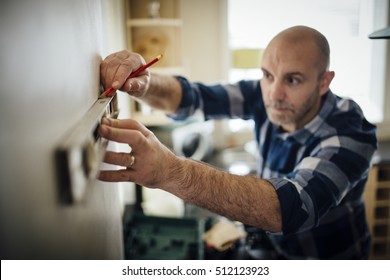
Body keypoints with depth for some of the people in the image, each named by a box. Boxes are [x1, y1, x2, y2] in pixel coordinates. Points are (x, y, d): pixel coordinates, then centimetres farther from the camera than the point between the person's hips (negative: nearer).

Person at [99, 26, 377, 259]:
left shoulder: (351, 133, -31)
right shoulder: (266, 97, -17)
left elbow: (296, 206, -47)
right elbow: (189, 96, -17)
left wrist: (172, 171, -60)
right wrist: (143, 84, -41)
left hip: (331, 258, -4)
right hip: (276, 247, 4)